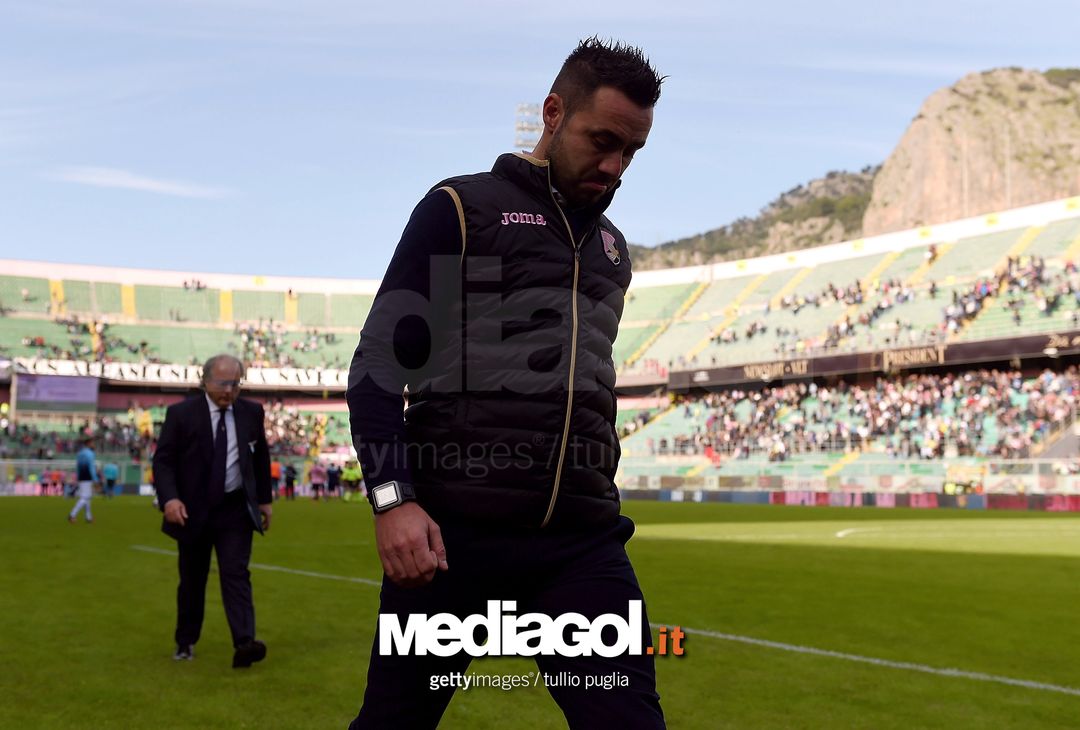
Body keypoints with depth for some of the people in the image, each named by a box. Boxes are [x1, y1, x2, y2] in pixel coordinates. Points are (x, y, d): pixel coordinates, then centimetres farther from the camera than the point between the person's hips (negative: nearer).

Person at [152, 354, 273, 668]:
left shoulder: (251, 412, 2)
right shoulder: (181, 413, -7)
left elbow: (261, 458, 13)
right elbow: (163, 460, -8)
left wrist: (264, 498, 12)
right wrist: (169, 498, -23)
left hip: (235, 510, 1)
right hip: (193, 511, -1)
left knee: (236, 574, -11)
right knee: (192, 579, 11)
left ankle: (244, 643, -21)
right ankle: (186, 642, 28)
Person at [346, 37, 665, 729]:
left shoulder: (611, 245, 19)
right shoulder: (462, 208, 1)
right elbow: (379, 363, -4)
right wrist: (393, 498, -15)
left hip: (583, 541, 5)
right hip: (452, 530, -4)